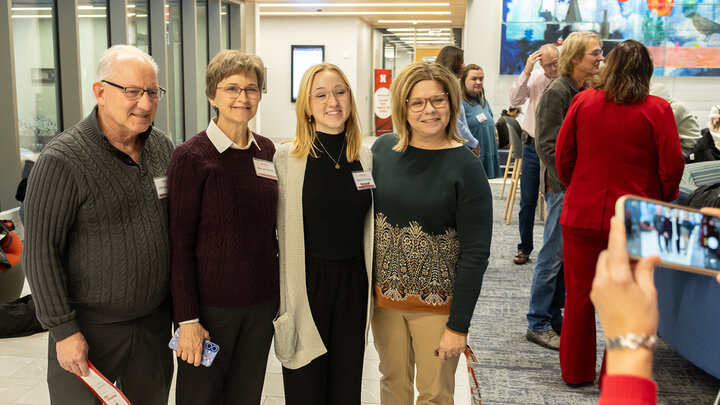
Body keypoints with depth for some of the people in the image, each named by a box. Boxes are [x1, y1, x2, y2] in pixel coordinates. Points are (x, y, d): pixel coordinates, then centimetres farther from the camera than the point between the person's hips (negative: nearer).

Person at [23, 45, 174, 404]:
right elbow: (40, 252, -15)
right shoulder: (62, 161, -17)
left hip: (155, 320, 6)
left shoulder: (162, 147, 2)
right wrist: (63, 329, -15)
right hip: (89, 327, -5)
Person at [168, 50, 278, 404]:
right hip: (211, 304, -5)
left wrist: (278, 292, 12)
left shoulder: (266, 150, 5)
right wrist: (187, 319, -13)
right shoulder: (191, 156, -11)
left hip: (262, 302, 5)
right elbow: (180, 243, -12)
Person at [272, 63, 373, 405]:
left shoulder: (364, 157, 5)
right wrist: (284, 299, -7)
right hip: (305, 284, -3)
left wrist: (370, 289, 14)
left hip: (352, 285, 4)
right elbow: (276, 229, -6)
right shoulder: (287, 157, -8)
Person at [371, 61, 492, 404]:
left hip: (437, 304, -3)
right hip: (384, 297, 4)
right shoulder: (382, 149, -2)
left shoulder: (466, 167, -14)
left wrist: (459, 325, -16)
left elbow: (475, 253, -14)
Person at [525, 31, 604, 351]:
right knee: (553, 255, -3)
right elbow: (547, 146, -16)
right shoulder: (556, 92, -11)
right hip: (562, 185, -8)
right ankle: (538, 324, 8)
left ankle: (554, 318, 24)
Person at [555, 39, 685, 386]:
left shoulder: (583, 103, -2)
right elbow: (672, 166, -5)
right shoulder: (657, 111, -8)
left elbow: (563, 157, 3)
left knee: (579, 295, 14)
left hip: (581, 215, 2)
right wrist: (662, 202, 13)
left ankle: (575, 371, 26)